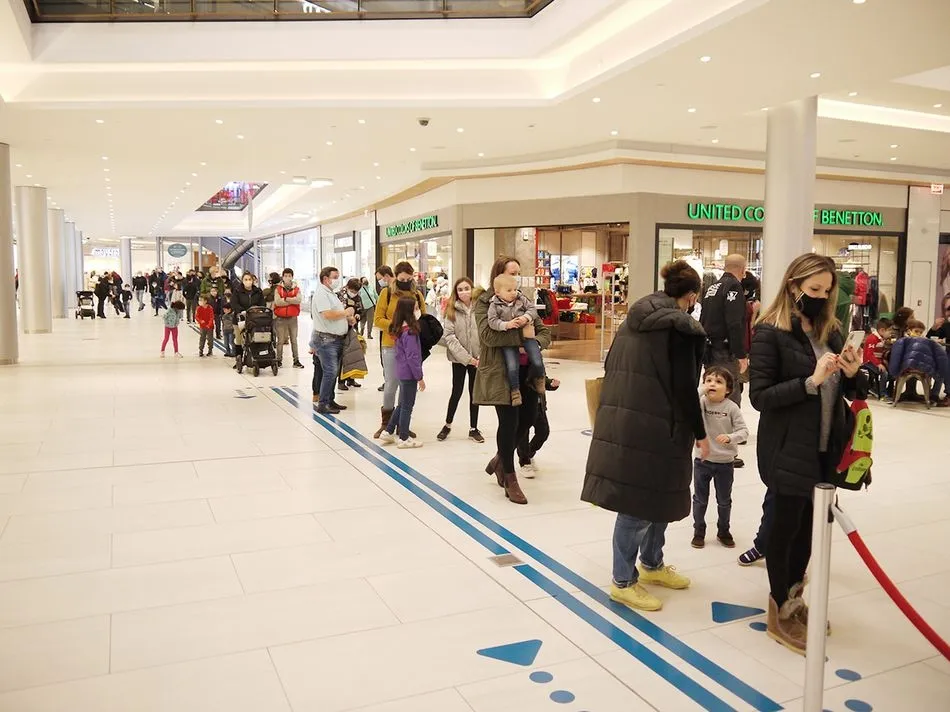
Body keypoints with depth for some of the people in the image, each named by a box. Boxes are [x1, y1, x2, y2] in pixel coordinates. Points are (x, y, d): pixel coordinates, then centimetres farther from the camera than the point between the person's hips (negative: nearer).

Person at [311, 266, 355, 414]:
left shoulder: (331, 293, 19)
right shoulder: (321, 293, -13)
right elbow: (328, 314, -25)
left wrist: (349, 319, 8)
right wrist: (346, 313, -12)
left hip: (336, 339, 10)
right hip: (326, 339, -10)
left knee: (333, 371, 13)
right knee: (330, 371, -12)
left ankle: (330, 400, 20)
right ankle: (322, 404, -8)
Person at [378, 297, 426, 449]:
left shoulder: (400, 330, 6)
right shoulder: (410, 332, -21)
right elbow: (412, 357, -21)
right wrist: (420, 377, -15)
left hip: (402, 372, 9)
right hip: (409, 374, -9)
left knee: (402, 405, 20)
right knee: (407, 406, 3)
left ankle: (388, 432, 26)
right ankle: (404, 439, 14)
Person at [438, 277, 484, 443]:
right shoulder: (452, 310, -4)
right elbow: (449, 336, -10)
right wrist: (467, 357, -15)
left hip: (477, 359, 1)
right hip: (459, 358, -1)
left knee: (474, 392, 10)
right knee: (457, 392, 6)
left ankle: (473, 428, 23)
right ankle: (447, 425, 26)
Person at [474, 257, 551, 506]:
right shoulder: (485, 302, -3)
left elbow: (544, 332, 12)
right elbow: (487, 334, -17)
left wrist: (533, 343, -9)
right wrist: (515, 327, -22)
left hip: (525, 370, 6)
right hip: (500, 372, -6)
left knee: (529, 416, 9)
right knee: (509, 422, -2)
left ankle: (500, 459, 35)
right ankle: (510, 479, 14)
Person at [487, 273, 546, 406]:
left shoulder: (522, 299, 3)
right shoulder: (494, 305, -5)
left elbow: (532, 309, 2)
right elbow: (492, 321, -12)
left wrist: (526, 318, -18)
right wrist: (506, 325, -26)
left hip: (526, 335, 2)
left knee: (537, 362, -2)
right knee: (512, 367, -11)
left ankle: (538, 378, 31)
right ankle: (515, 390, 12)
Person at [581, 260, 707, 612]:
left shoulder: (634, 319, 13)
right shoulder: (681, 328, -10)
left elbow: (611, 367, 17)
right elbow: (685, 387, -12)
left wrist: (615, 410, 26)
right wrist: (700, 433, -2)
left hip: (619, 420, 9)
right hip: (653, 427, -9)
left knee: (658, 496, 22)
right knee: (639, 504, 3)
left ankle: (651, 564, 37)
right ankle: (623, 581, 15)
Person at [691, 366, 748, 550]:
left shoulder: (731, 408, -12)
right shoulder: (700, 402, -10)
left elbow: (743, 431, -12)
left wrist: (730, 437, -30)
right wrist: (701, 392, -32)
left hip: (725, 462, 0)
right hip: (702, 460, 0)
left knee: (724, 500, 17)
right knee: (700, 499, 14)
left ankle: (723, 531, 37)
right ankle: (699, 531, 31)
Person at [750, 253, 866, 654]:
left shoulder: (831, 331, 7)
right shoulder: (770, 333, -12)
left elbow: (848, 392, 11)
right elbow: (759, 396, -17)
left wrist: (852, 374, -11)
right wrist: (811, 381, -26)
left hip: (825, 449, 6)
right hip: (788, 451, -6)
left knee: (808, 527, 18)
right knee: (786, 528, 7)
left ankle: (794, 599, 37)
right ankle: (780, 612, 24)